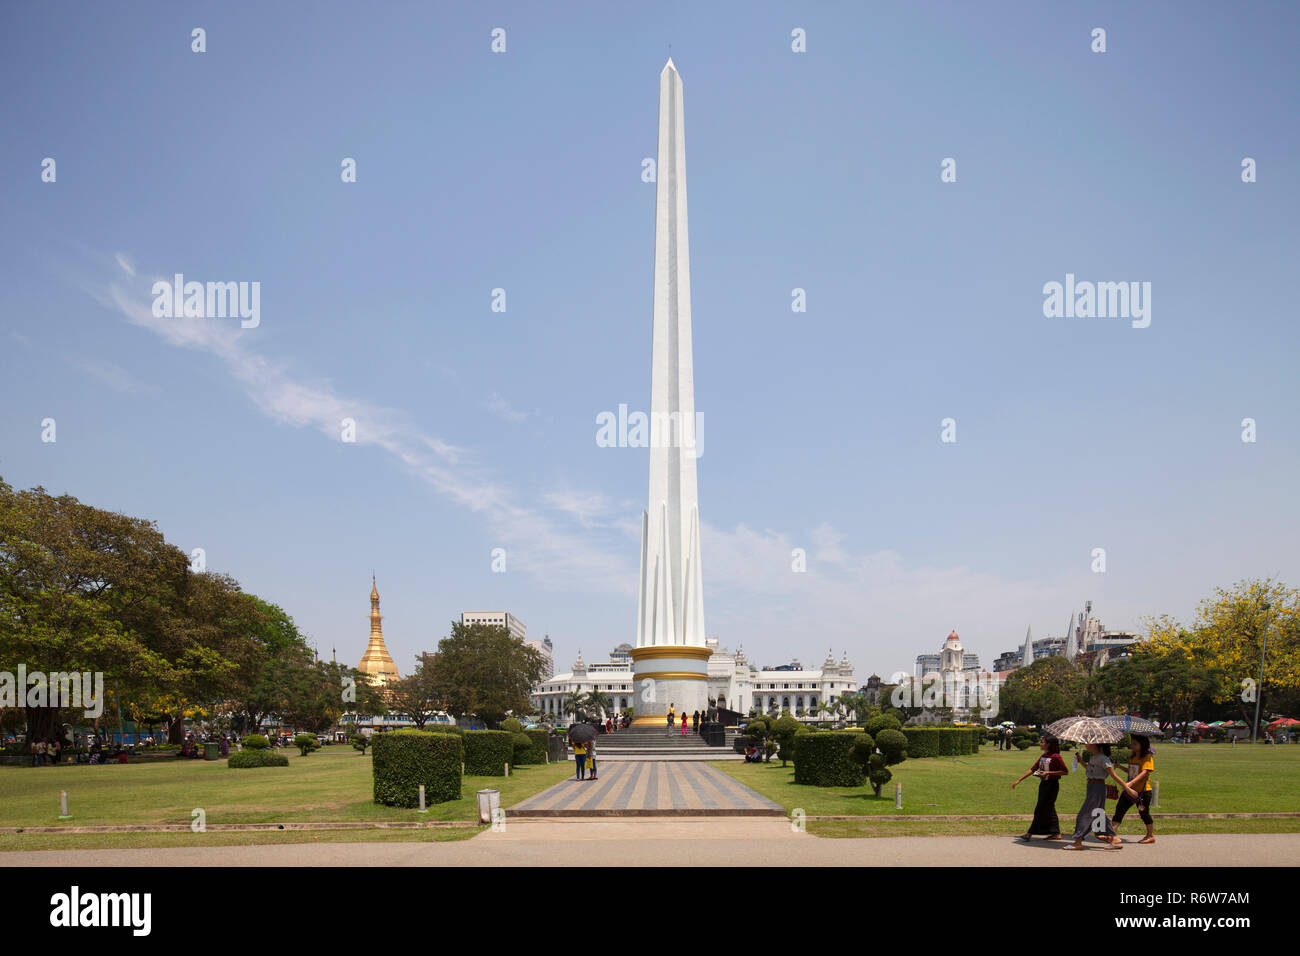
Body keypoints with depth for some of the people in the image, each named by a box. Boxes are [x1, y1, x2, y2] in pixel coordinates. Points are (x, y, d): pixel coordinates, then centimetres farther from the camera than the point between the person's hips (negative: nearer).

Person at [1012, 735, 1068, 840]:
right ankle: (1056, 833, 17)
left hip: (1052, 785, -8)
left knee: (1040, 809, -5)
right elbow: (1032, 769, 13)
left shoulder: (1055, 757, -14)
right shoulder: (1042, 756, 10)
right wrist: (1018, 780, 9)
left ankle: (1030, 833, -1)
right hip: (1043, 784, 8)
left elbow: (1065, 771, -14)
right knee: (1048, 809, 11)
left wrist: (1048, 772, -21)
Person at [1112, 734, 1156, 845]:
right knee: (1119, 809, -2)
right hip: (1130, 790, 7)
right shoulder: (1132, 757, 13)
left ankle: (1151, 836, 24)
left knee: (1144, 813, 5)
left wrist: (1131, 782, -33)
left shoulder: (1148, 757, -12)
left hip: (1143, 790, -7)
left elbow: (1144, 772, -24)